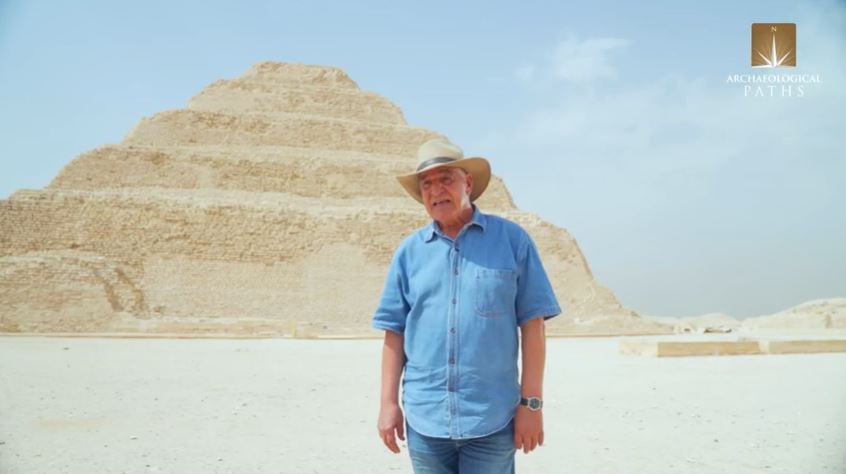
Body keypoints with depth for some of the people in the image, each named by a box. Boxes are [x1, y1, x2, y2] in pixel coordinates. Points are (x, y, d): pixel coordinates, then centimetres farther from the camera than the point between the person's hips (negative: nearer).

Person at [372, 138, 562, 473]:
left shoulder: (512, 240, -2)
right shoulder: (409, 252, 5)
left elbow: (532, 324, -3)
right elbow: (394, 332, 7)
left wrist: (531, 402, -6)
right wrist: (388, 402, 2)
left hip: (492, 420, -2)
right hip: (424, 420, 3)